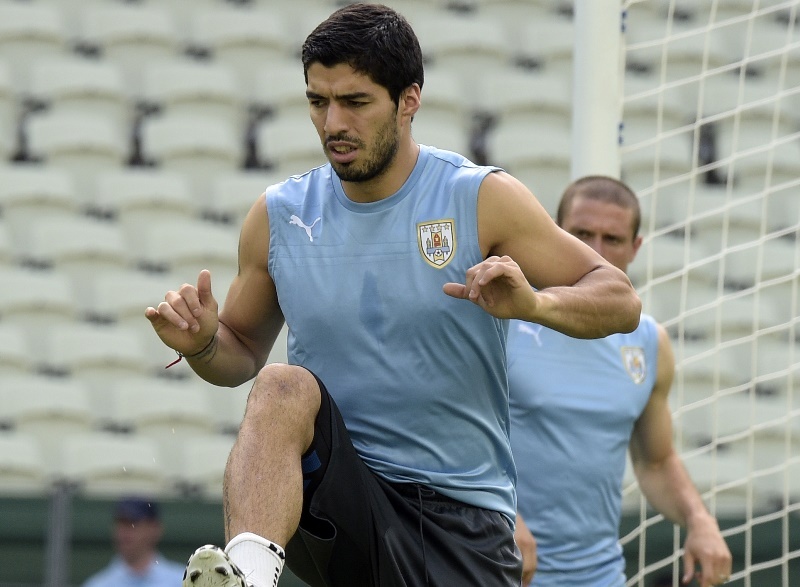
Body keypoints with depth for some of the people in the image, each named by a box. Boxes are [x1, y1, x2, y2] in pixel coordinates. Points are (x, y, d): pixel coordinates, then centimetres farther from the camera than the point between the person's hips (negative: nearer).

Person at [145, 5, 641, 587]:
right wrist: (202, 345, -5)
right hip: (336, 504, 1)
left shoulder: (482, 199, -3)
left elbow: (621, 301, -3)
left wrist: (536, 303, -24)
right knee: (282, 386, -28)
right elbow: (243, 350, 19)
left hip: (462, 519, -1)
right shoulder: (279, 216, 5)